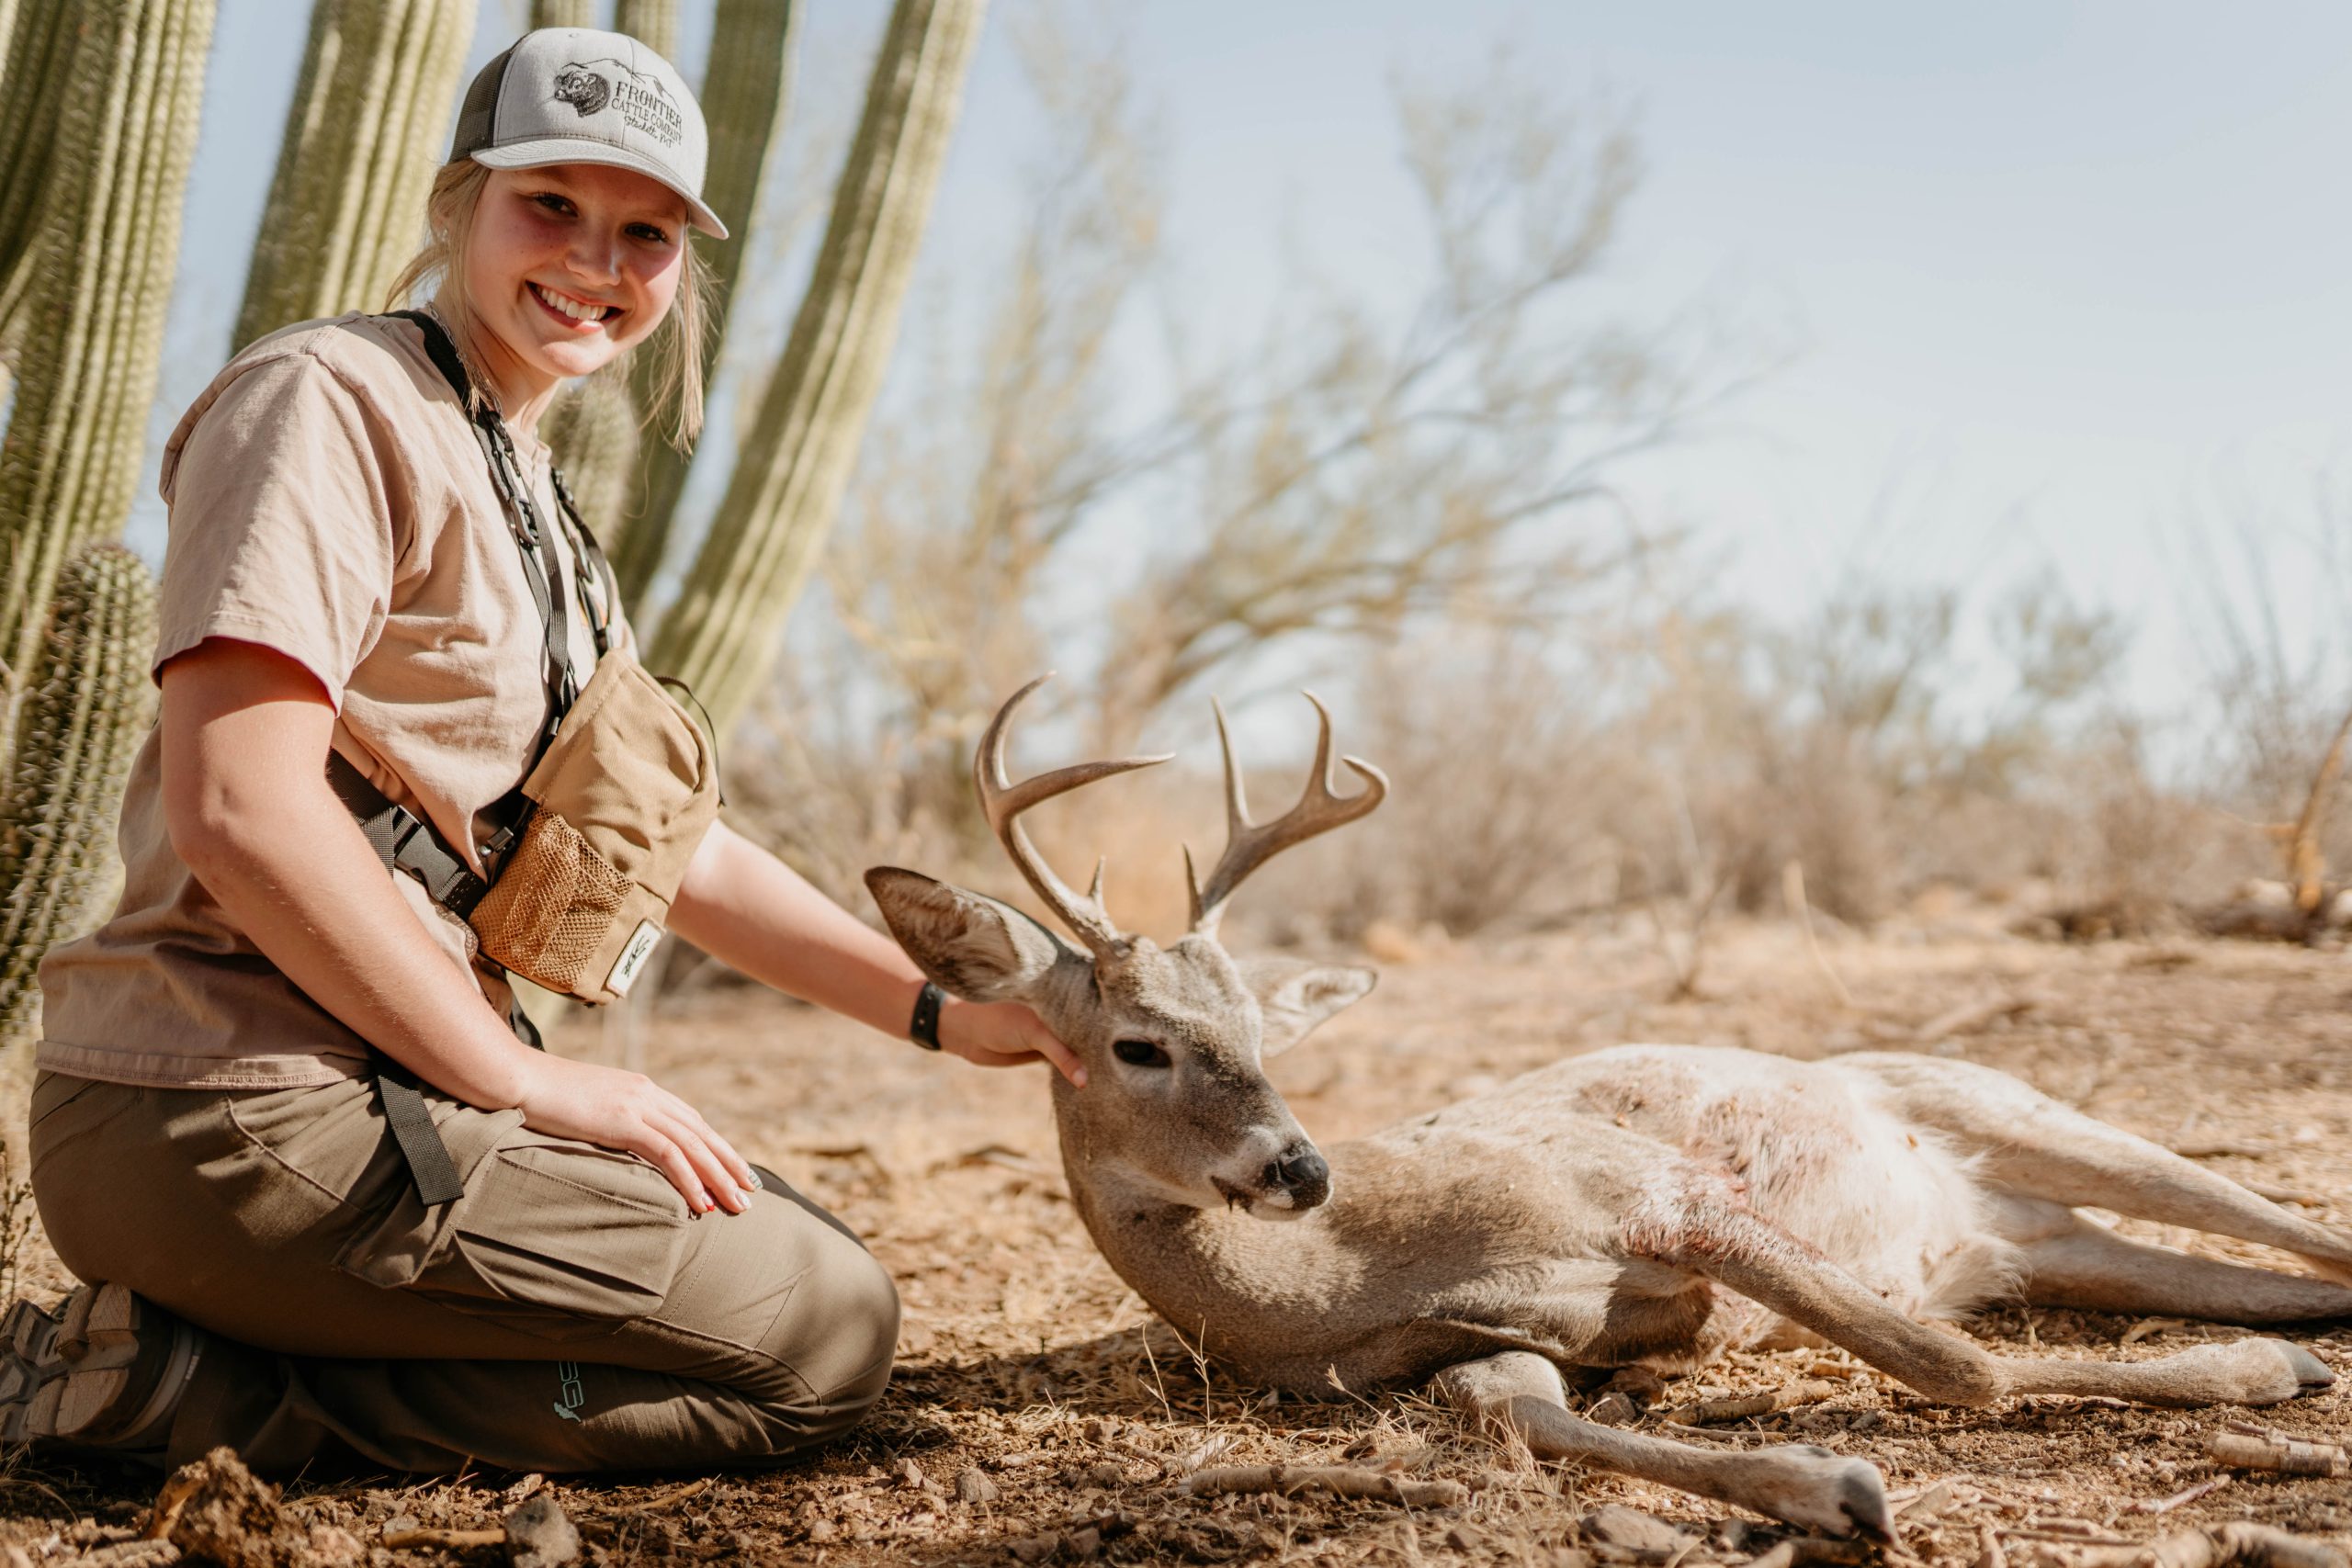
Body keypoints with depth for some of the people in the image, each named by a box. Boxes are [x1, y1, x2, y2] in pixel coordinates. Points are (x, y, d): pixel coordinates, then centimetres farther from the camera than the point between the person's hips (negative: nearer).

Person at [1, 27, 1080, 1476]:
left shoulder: (529, 502, 21)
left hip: (352, 1096, 10)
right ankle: (168, 1384, -9)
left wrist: (938, 1010, 14)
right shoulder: (336, 403, -10)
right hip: (243, 1119, -10)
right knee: (831, 1334, -9)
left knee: (811, 1250, 16)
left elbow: (679, 846, 22)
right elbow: (238, 809, -22)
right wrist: (529, 1079, -16)